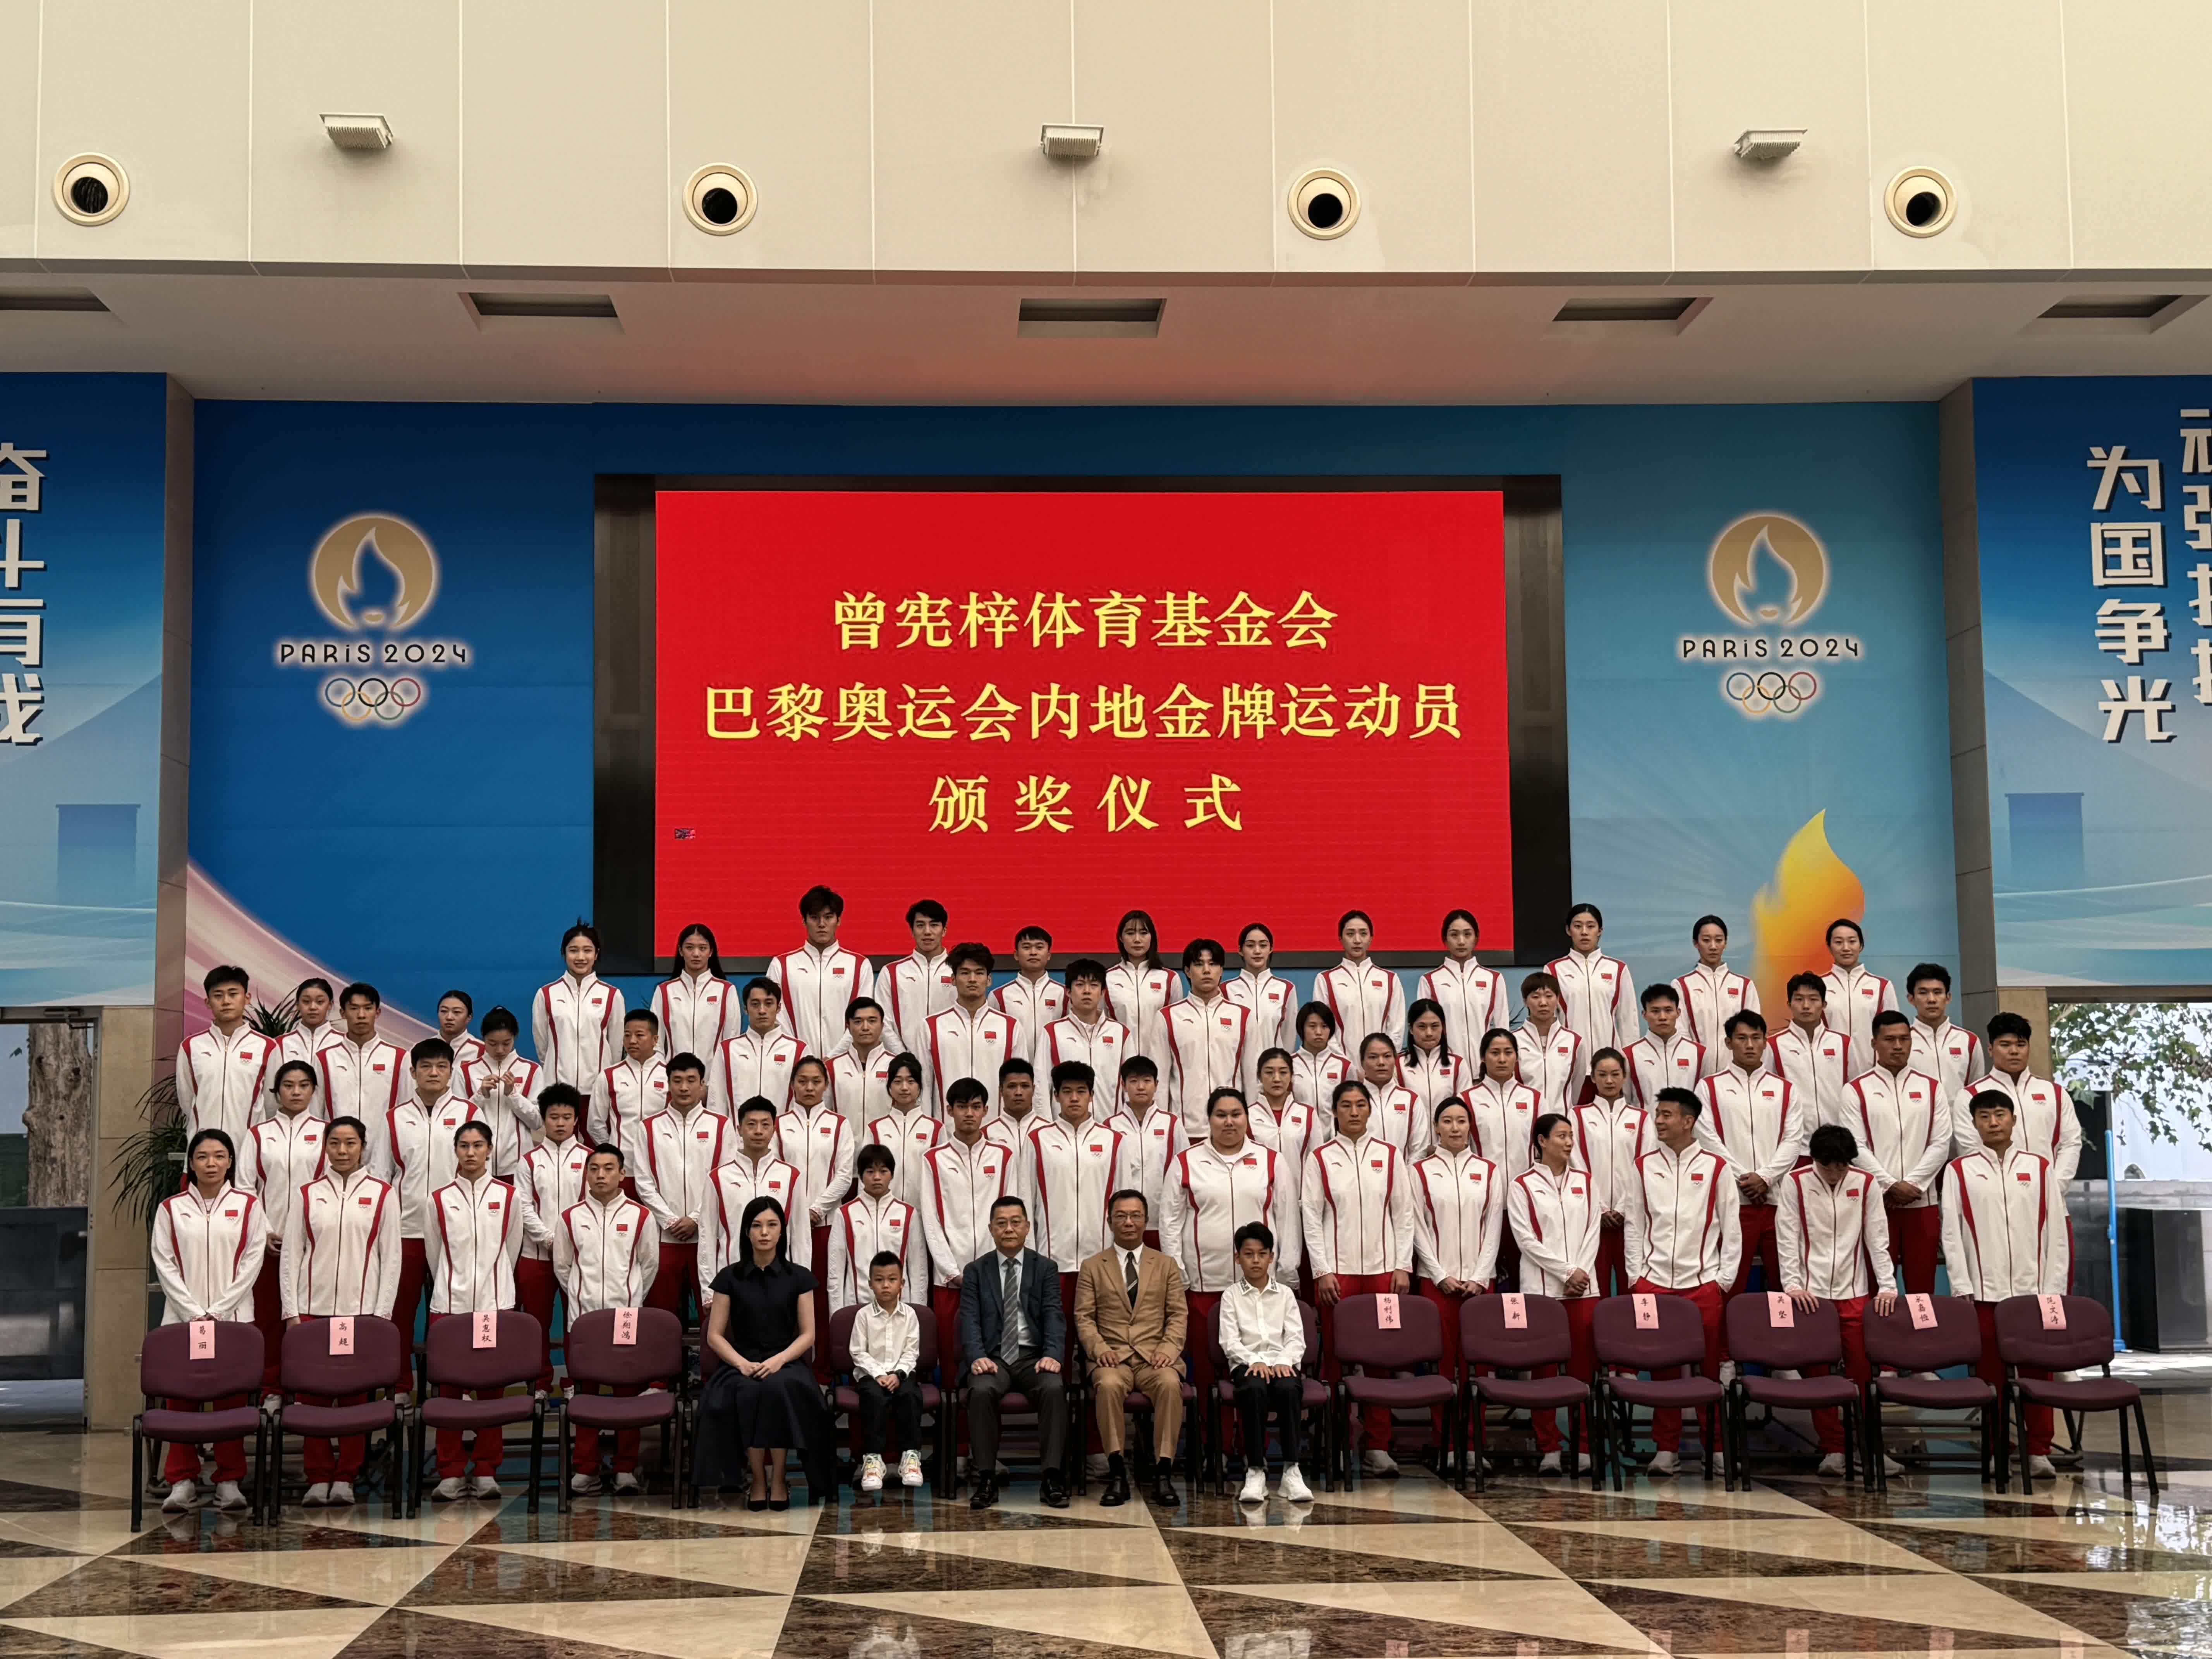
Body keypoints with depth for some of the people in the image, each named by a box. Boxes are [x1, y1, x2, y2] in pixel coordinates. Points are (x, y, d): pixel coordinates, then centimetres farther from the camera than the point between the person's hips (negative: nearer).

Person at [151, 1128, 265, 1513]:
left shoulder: (247, 1205, 5)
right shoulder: (172, 1208, 7)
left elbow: (252, 1262, 0)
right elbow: (164, 1264, 2)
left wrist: (219, 1311, -8)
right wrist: (194, 1312, -8)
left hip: (233, 1317, -1)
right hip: (182, 1317, 1)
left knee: (231, 1399, -1)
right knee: (182, 1398, 0)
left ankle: (229, 1481, 6)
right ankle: (183, 1481, 7)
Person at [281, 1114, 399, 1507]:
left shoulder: (381, 1194, 6)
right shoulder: (309, 1194, 9)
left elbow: (391, 1256, 4)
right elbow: (291, 1254, 8)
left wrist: (382, 1312, -2)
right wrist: (292, 1311, 0)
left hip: (361, 1309, -1)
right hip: (313, 1309, 1)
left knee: (355, 1394, 0)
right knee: (314, 1394, -1)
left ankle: (345, 1478, 8)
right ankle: (318, 1478, 7)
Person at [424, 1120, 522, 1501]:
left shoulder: (507, 1196, 6)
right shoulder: (439, 1200, 6)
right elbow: (435, 1255, 14)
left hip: (495, 1304, 0)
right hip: (449, 1304, 0)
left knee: (492, 1387, 1)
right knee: (449, 1389, -1)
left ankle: (486, 1472, 8)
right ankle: (450, 1474, 4)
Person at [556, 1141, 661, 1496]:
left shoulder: (640, 1217, 3)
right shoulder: (571, 1218, 6)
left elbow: (650, 1264, 10)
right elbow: (562, 1265, 15)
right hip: (584, 1315, 1)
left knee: (629, 1391, 0)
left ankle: (626, 1470, 6)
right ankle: (585, 1468, 8)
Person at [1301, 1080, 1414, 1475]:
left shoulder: (1389, 1155, 9)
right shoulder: (1321, 1158, 4)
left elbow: (1404, 1214, 9)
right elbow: (1311, 1217, 1)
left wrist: (1403, 1266, 1)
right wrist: (1323, 1271, -6)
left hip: (1382, 1268, 1)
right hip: (1337, 1269, -1)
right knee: (1337, 1355, -1)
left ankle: (1378, 1446, 5)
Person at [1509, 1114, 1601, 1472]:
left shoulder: (1585, 1183, 13)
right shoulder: (1523, 1187, 2)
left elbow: (1592, 1232, 8)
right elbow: (1526, 1238, -5)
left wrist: (1582, 1272, -7)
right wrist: (1567, 1272, -10)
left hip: (1583, 1287, 3)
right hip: (1542, 1287, -3)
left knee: (1584, 1365, 1)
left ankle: (1584, 1447, 6)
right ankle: (1548, 1448, 3)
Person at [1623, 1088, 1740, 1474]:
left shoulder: (1715, 1167, 4)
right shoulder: (1645, 1166, 9)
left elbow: (1731, 1227, 5)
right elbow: (1635, 1225, 10)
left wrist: (1725, 1279, -1)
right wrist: (1636, 1276, 4)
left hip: (1703, 1282, -1)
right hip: (1654, 1281, 1)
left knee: (1709, 1366, 0)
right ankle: (1667, 1446, 8)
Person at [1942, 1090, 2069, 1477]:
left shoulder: (2039, 1167, 8)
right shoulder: (1960, 1171, 4)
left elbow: (2056, 1231, 6)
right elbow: (1952, 1233, 1)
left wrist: (2054, 1288, 0)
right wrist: (1962, 1287, -6)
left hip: (2034, 1288, 1)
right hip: (1983, 1291, -1)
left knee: (2037, 1371, 2)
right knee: (1990, 1373, 2)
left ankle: (2039, 1451, 10)